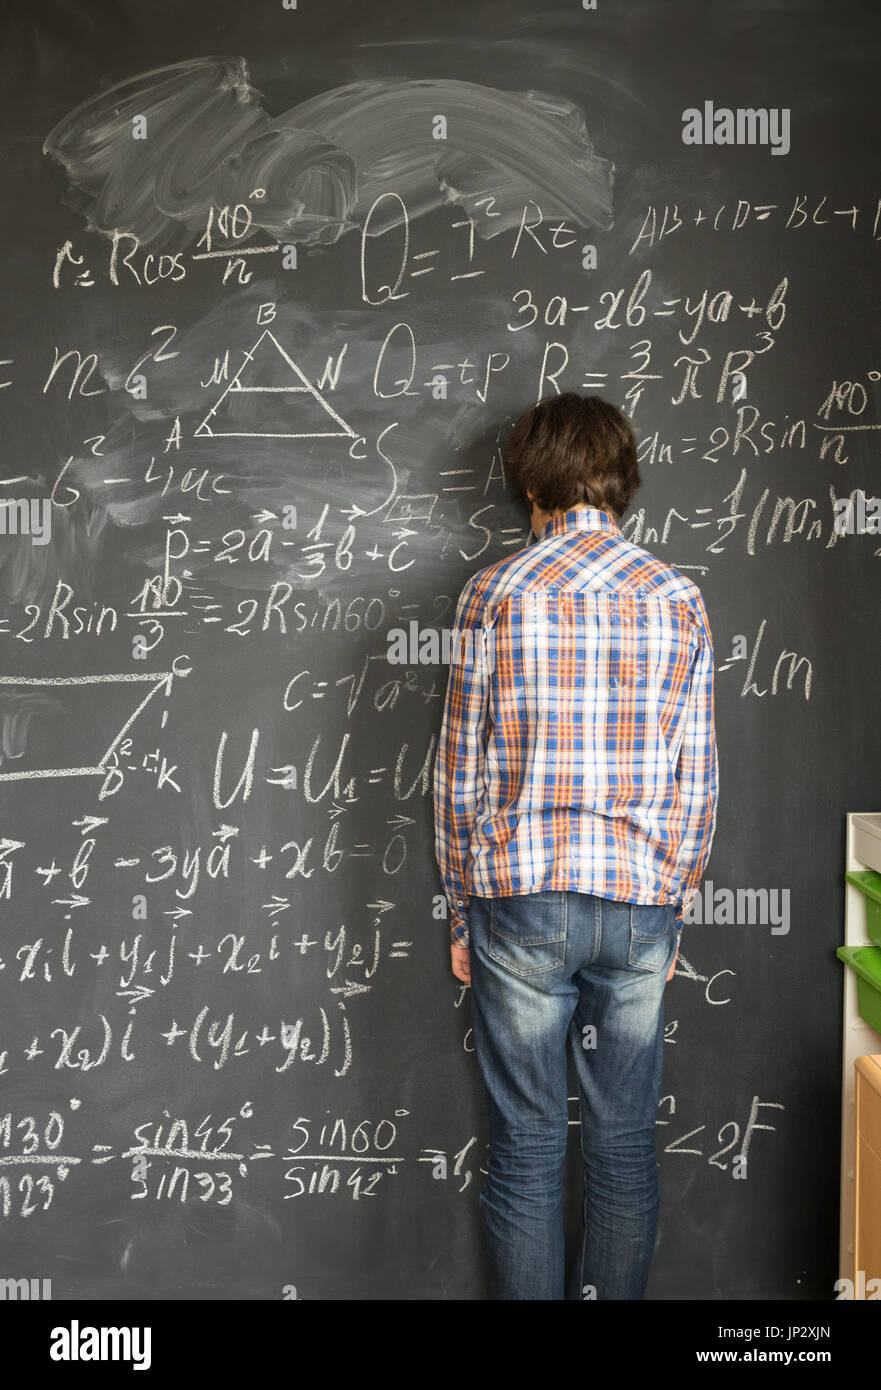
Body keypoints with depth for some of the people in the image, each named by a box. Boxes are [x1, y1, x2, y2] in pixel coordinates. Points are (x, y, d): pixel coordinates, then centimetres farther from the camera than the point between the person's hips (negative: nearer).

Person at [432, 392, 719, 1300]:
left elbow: (460, 773, -2)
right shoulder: (679, 602, 2)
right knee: (624, 1142, 12)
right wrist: (672, 915, 13)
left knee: (526, 1148, 7)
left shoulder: (495, 593, -4)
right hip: (641, 902, 2)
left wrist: (461, 913, 8)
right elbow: (696, 783, 3)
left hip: (521, 898, -2)